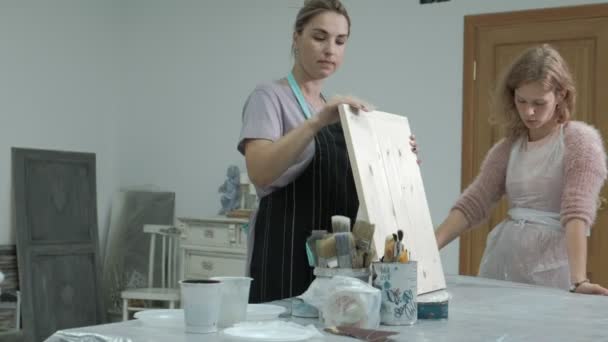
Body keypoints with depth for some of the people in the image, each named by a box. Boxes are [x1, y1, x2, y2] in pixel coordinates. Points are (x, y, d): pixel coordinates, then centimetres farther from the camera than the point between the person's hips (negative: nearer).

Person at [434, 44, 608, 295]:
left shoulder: (581, 141, -7)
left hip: (550, 267, -5)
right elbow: (472, 203, 5)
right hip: (502, 259, 5)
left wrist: (578, 281, -31)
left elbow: (578, 213, -19)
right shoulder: (508, 147, 10)